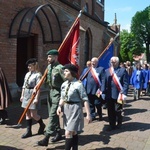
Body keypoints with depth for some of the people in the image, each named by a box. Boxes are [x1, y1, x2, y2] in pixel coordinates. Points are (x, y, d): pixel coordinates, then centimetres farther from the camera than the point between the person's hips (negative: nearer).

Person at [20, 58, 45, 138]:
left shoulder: (38, 75, -11)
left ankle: (42, 125, 24)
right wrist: (22, 95, 15)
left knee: (33, 114, -3)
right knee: (27, 114, 11)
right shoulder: (27, 74, 12)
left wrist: (36, 98, -20)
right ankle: (28, 131, 19)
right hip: (26, 95, 8)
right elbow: (24, 86, 16)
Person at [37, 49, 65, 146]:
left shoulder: (60, 68, -17)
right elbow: (46, 79, 18)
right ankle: (58, 134, 30)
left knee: (52, 115, -8)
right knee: (53, 114, 15)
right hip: (51, 92, 9)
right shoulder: (49, 66, 9)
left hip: (58, 93, -9)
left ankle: (46, 138, -5)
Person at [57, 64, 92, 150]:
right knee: (73, 132, 19)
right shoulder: (64, 84, 3)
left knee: (68, 133, -6)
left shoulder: (78, 84, -17)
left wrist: (88, 114, -18)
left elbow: (85, 100, -17)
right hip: (66, 109, 7)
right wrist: (60, 106, -6)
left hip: (75, 109, -7)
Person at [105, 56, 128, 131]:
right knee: (110, 111, 10)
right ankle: (112, 125, 24)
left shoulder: (123, 70, -1)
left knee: (117, 110, 6)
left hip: (118, 94, -3)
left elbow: (126, 83, -6)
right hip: (109, 94, 4)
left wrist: (124, 93, -15)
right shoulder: (107, 71, 11)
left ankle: (119, 123, 32)